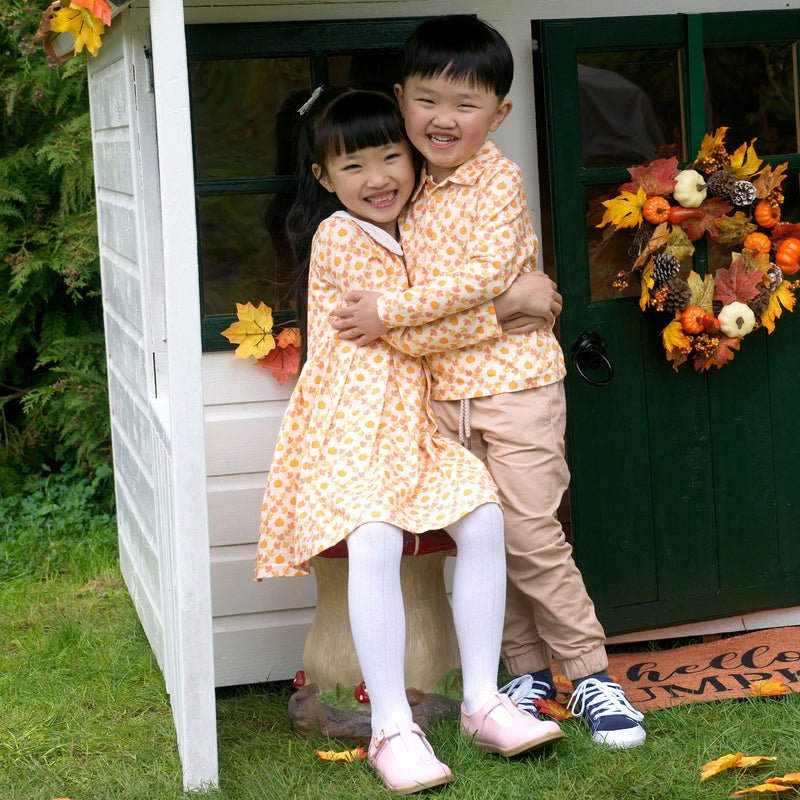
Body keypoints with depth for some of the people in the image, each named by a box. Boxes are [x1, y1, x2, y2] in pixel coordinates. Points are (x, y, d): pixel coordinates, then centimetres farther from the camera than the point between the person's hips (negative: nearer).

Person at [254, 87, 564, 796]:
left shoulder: (409, 234, 20)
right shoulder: (337, 237, -4)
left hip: (414, 426, 7)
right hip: (346, 426, -7)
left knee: (484, 519, -17)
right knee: (374, 542, -30)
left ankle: (482, 701, -8)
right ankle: (392, 727, -22)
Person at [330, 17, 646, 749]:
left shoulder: (498, 179, -8)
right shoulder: (414, 191, 11)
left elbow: (485, 276, -19)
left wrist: (389, 313, -19)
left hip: (514, 381, -6)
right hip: (443, 392, 6)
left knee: (530, 534, -7)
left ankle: (591, 675, 5)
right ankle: (528, 672, 18)